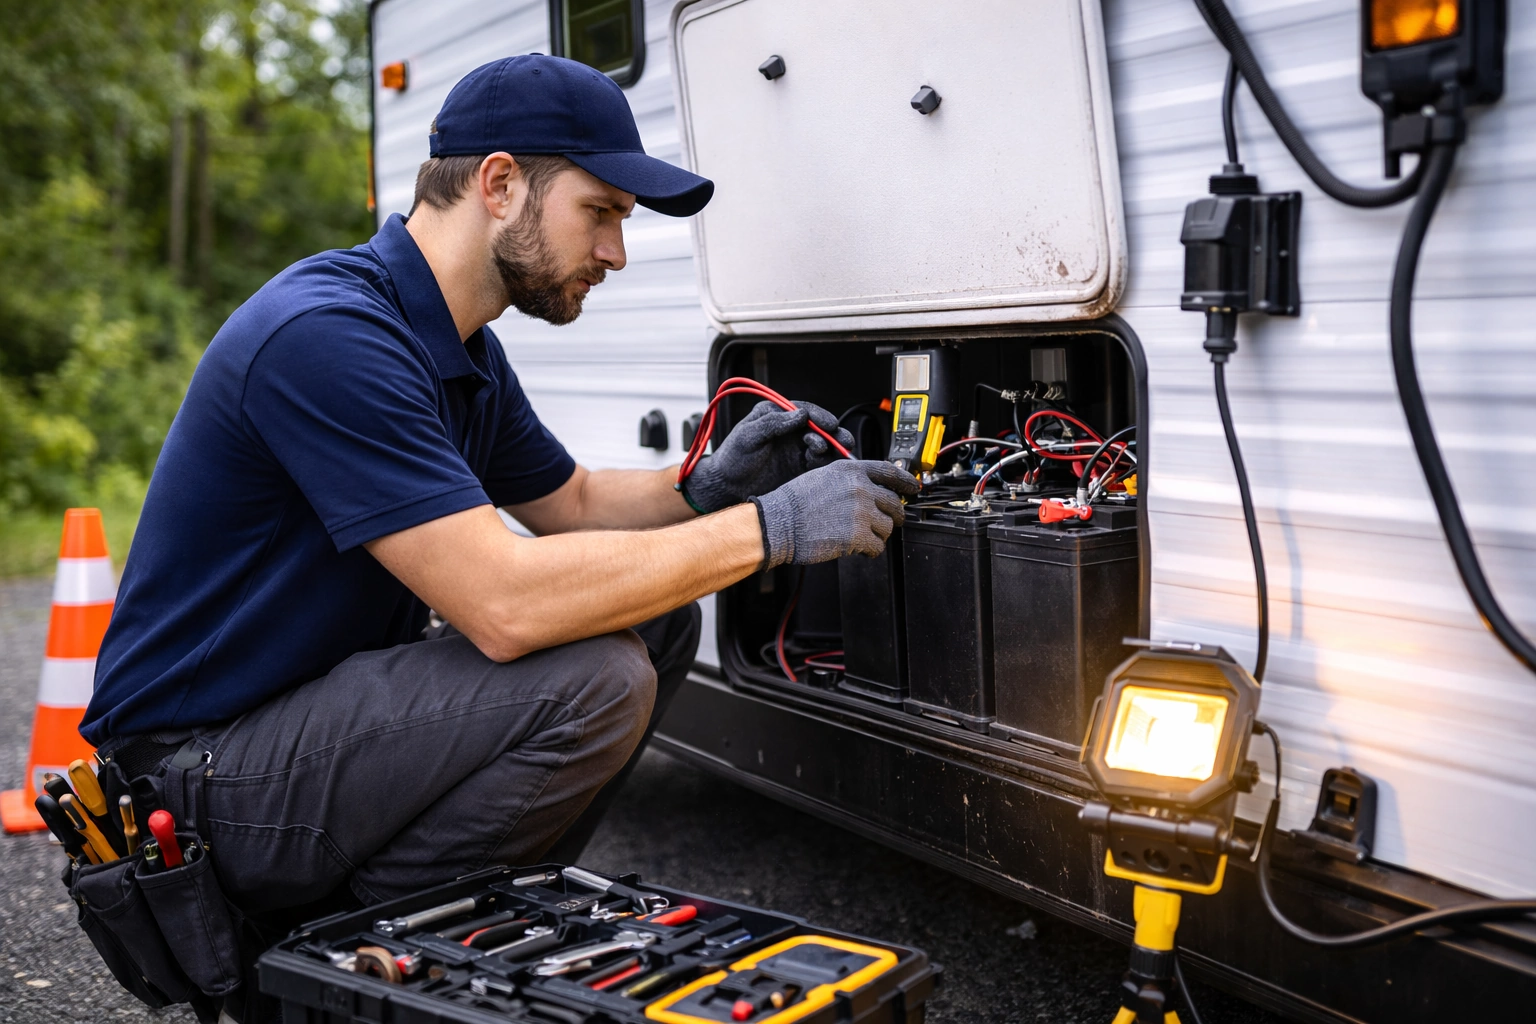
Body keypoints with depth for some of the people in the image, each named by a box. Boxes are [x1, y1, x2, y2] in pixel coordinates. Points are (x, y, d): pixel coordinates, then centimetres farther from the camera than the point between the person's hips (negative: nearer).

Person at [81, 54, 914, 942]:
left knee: (660, 619, 4)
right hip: (202, 769, -9)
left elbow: (573, 503, 20)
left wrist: (707, 489, -2)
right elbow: (504, 605, -33)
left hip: (338, 696, 10)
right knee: (594, 676, -27)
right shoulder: (327, 335, -25)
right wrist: (768, 528, -25)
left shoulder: (463, 349, 7)